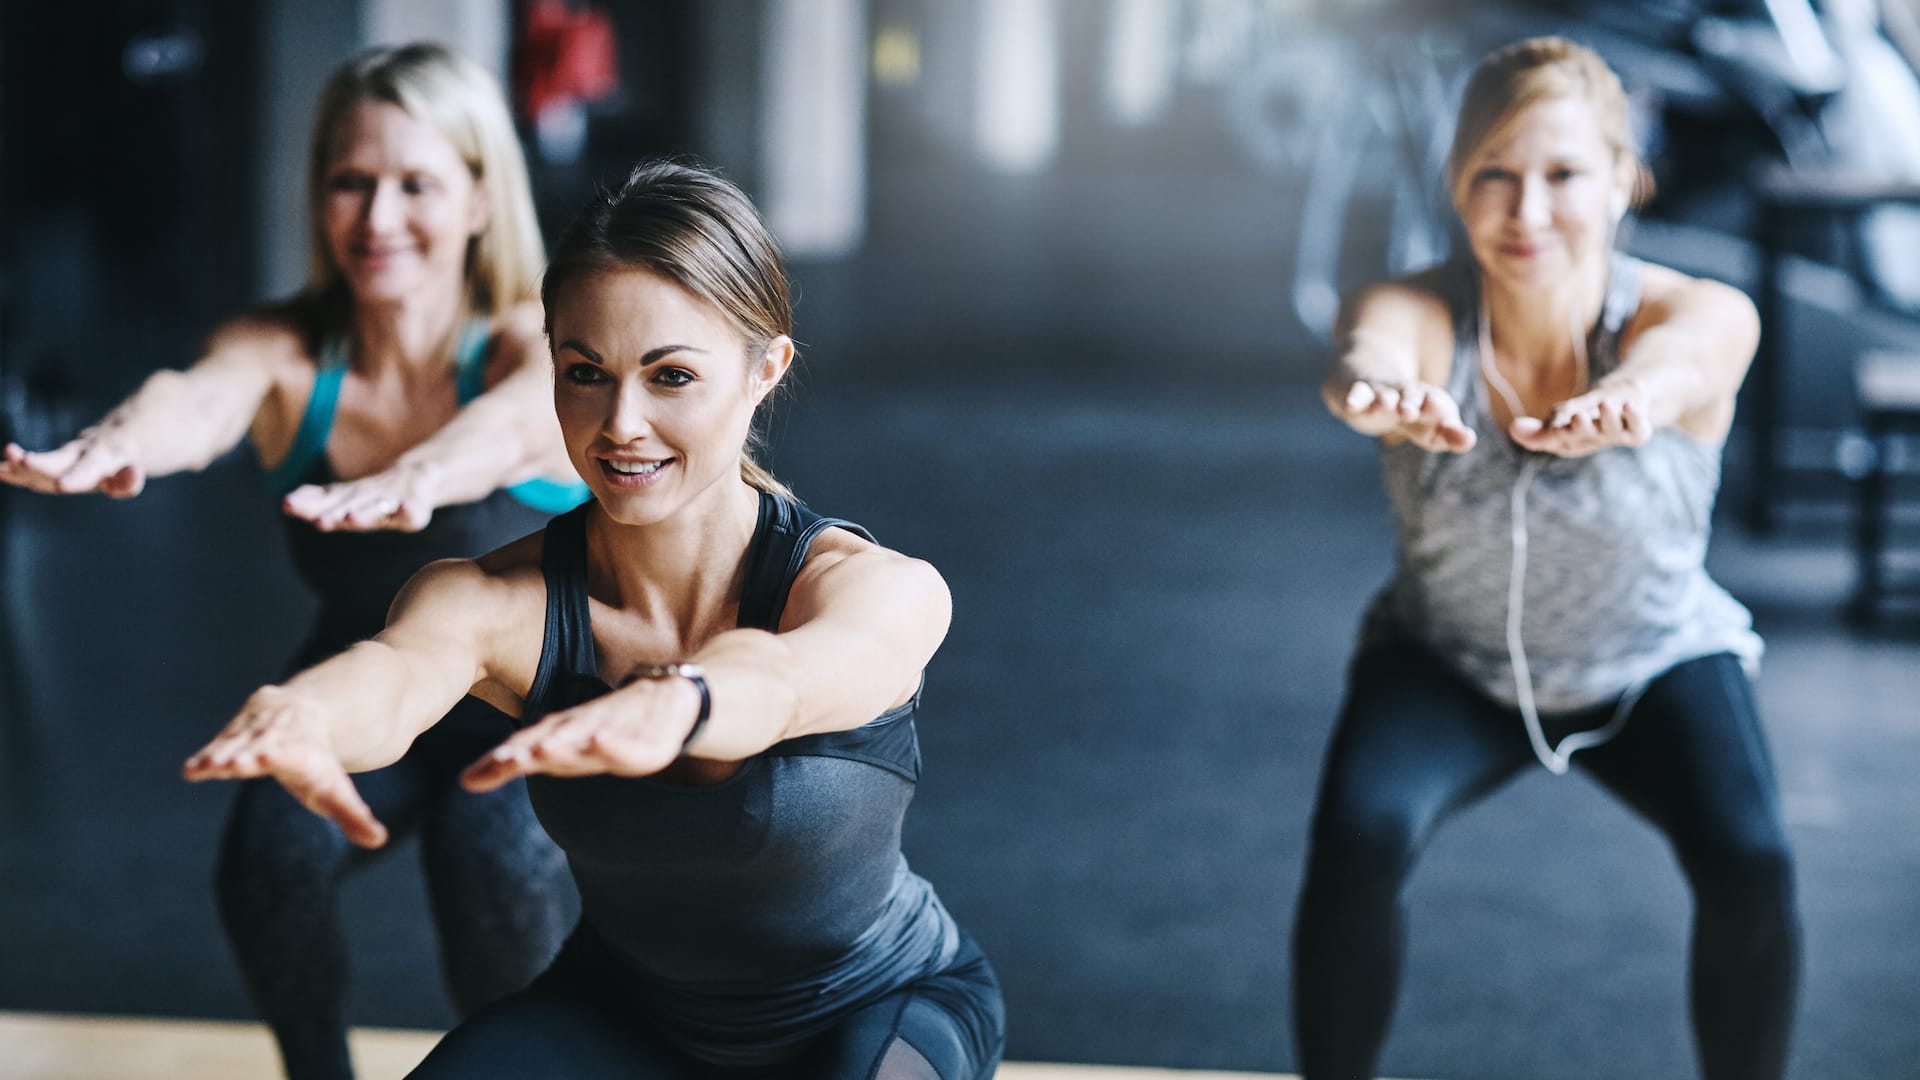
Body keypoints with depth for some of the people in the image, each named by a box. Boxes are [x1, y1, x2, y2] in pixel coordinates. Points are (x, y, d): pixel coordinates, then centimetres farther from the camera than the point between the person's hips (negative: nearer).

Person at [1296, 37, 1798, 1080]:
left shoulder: (1706, 316, -25)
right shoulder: (1416, 314, -24)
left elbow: (1676, 362, -49)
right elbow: (1370, 355, -48)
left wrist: (1625, 399, -74)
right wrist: (1376, 392, -73)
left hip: (1657, 662, 0)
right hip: (1445, 667, 0)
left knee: (1748, 858, -27)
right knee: (1357, 835, -28)